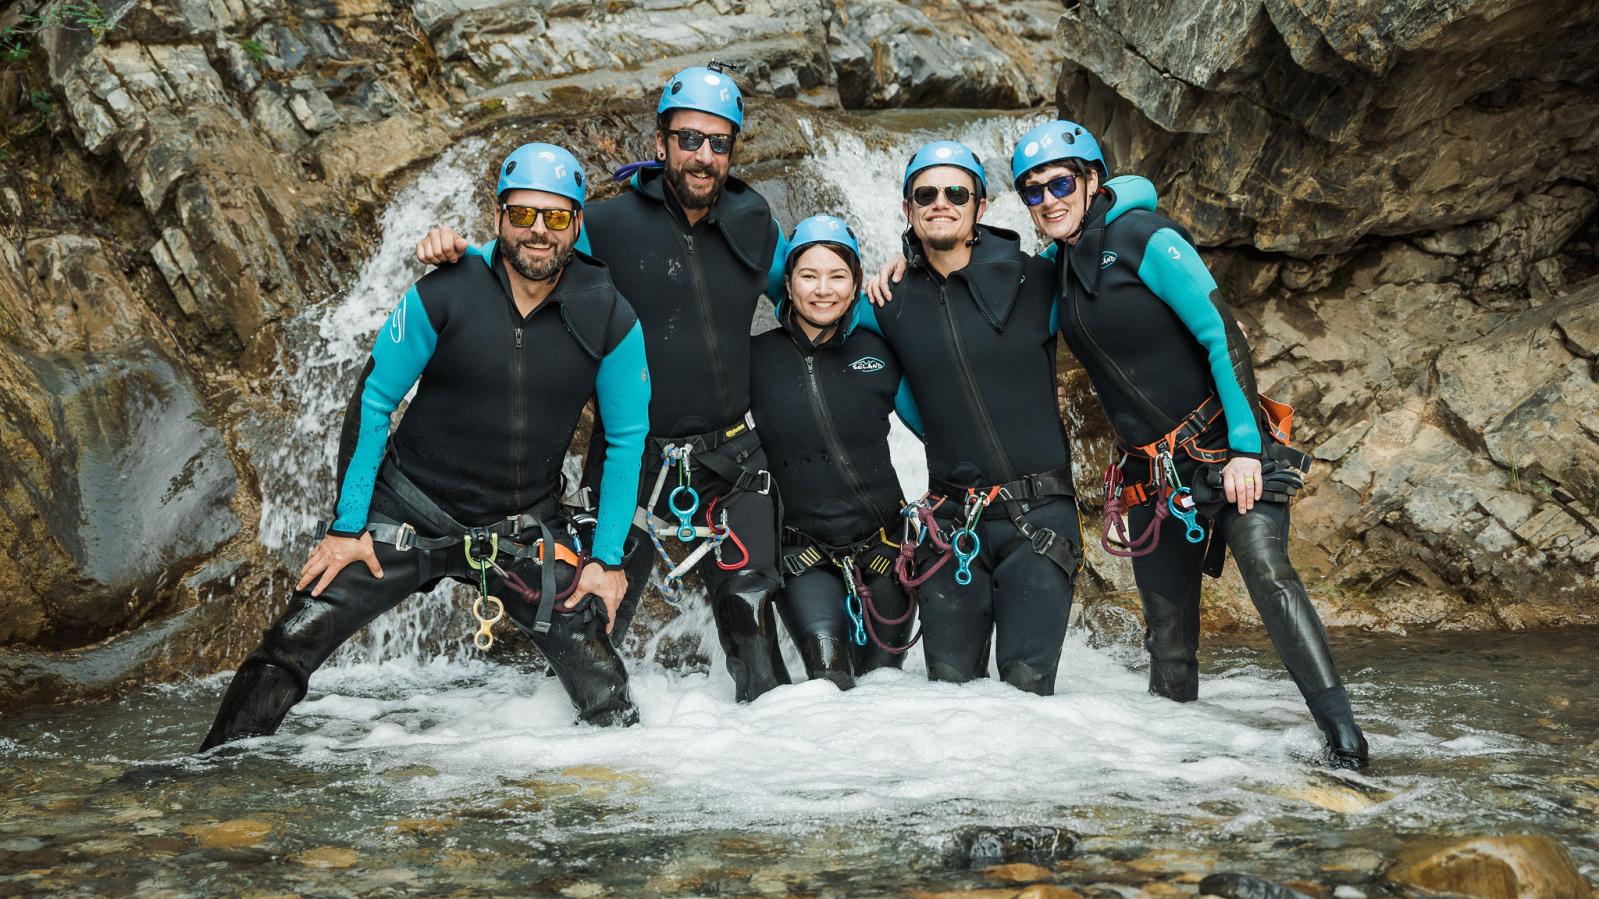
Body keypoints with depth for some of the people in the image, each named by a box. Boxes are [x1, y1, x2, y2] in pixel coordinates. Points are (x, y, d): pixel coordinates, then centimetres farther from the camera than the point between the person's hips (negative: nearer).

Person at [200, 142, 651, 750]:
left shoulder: (610, 318, -9)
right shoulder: (444, 294, -14)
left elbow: (627, 439, 1)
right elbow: (372, 401, -5)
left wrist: (608, 558, -2)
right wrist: (347, 526, -7)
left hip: (526, 530, 1)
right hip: (409, 510, -1)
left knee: (603, 688, -10)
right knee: (291, 646, -6)